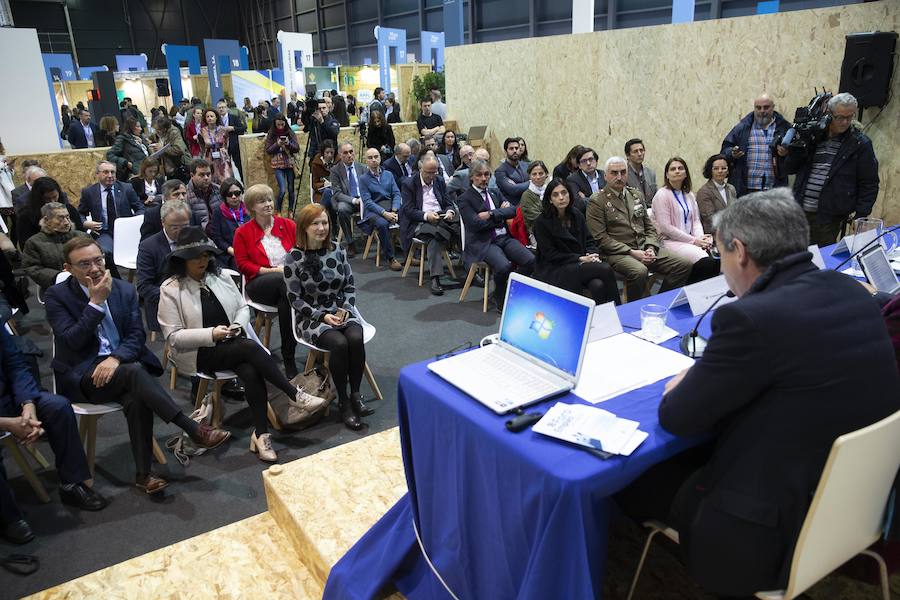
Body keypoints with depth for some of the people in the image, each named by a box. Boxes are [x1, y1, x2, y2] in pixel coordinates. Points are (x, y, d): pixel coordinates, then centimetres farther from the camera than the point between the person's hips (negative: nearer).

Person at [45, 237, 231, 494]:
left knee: (137, 400, -32)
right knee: (134, 372, -34)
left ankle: (143, 474, -21)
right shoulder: (57, 296, -2)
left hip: (121, 365, 3)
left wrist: (115, 358, -18)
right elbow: (72, 341, -12)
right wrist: (96, 302, -18)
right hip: (82, 375, -3)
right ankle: (193, 429, -33)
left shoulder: (125, 289, 6)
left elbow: (137, 335, 2)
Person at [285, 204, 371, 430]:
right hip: (312, 317, -3)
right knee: (339, 344, -31)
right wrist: (323, 316, -16)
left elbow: (350, 286, 9)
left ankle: (355, 394, -13)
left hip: (343, 311, 3)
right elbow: (295, 299, -6)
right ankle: (343, 402, -15)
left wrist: (345, 309, -8)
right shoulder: (294, 257, -7)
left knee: (356, 339, -29)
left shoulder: (337, 251, 4)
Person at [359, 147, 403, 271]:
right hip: (373, 210, -3)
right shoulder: (363, 179, 5)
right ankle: (390, 257, -24)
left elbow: (396, 194, 8)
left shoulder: (388, 175, 16)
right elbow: (367, 201, -5)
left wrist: (394, 211, -12)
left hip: (391, 207, 4)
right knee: (382, 223, -38)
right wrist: (384, 213, -20)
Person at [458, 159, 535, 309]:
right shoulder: (465, 199, 1)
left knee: (531, 260, -19)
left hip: (504, 238, 6)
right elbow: (476, 224, -13)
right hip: (483, 243, -6)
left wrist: (492, 214, -9)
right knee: (504, 267, -33)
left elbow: (513, 211, 5)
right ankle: (500, 299, -4)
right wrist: (501, 215, -4)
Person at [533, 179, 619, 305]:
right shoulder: (542, 222, -7)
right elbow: (551, 255, -9)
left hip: (580, 265, 5)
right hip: (554, 270, -5)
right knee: (605, 270, -25)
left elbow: (589, 240, 14)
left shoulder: (577, 215, 11)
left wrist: (592, 256, -9)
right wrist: (580, 258, -15)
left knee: (598, 285, -29)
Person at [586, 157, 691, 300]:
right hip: (617, 253, -6)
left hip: (644, 249, 7)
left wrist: (651, 248, -1)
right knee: (639, 271, -37)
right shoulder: (596, 201, -2)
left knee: (684, 265, -10)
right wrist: (631, 252, -15)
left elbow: (649, 226, 20)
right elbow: (601, 238, -9)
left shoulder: (636, 195, 19)